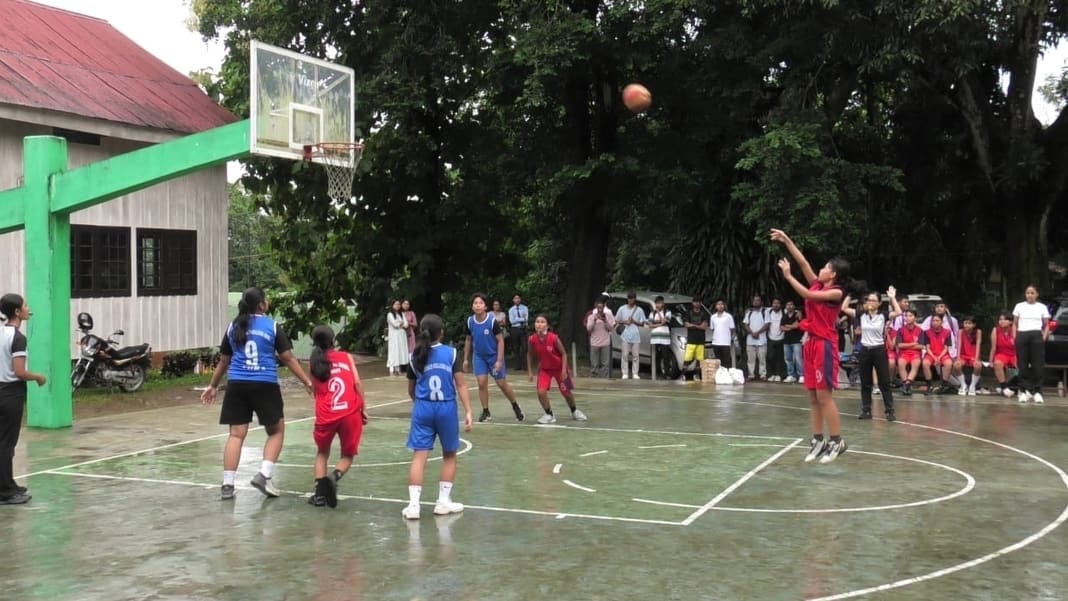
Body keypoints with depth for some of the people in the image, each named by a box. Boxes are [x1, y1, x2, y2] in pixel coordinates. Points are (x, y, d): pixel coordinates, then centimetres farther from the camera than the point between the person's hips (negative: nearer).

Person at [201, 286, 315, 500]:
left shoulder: (234, 327, 11)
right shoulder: (272, 326, 0)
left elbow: (223, 361, 17)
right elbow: (288, 358, 0)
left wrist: (213, 386, 29)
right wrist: (307, 382, 6)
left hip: (237, 385, 4)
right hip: (264, 385, -3)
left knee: (236, 434, 5)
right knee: (276, 431, 12)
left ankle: (227, 484, 2)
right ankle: (264, 474, -1)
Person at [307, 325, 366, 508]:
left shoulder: (313, 363, 12)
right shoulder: (346, 357, 9)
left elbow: (316, 390, 15)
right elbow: (357, 383, 1)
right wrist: (363, 410, 4)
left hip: (326, 416, 1)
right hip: (350, 413, -1)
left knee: (322, 453, 24)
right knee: (347, 455, 16)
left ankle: (320, 493, 11)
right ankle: (335, 476, -15)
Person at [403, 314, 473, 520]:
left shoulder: (415, 357, 4)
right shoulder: (451, 353, -3)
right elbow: (461, 385, -7)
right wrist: (468, 412, -6)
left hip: (422, 408, 1)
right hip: (446, 408, -1)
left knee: (419, 456, 0)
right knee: (449, 456, 16)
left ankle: (413, 504, -7)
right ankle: (443, 501, 16)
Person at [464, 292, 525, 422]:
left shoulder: (492, 321, -21)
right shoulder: (470, 321, -8)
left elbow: (501, 340, -16)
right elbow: (468, 340, 7)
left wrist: (499, 360, -19)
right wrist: (466, 359, 8)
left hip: (494, 356, -3)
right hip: (479, 356, 3)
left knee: (502, 384, 4)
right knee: (482, 383, -7)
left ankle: (515, 406, 26)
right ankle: (486, 413, 6)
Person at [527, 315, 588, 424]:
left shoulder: (554, 338, -27)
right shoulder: (532, 339, -19)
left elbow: (563, 353, -15)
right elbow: (530, 354, -1)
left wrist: (564, 370, -20)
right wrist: (530, 372, -3)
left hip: (559, 368, -2)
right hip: (544, 369, 2)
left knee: (566, 392, 11)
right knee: (541, 392, -18)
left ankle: (574, 411, 40)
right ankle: (549, 415, 4)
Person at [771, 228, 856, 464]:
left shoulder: (836, 292, -9)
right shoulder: (818, 285, 11)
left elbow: (807, 294, -17)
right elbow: (803, 263, 10)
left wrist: (788, 276, -9)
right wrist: (786, 240, 8)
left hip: (825, 345, -8)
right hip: (811, 343, 8)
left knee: (824, 396, -7)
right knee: (813, 397, 8)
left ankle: (837, 441, 0)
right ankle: (818, 441, 14)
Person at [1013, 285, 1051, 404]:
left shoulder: (1042, 307, 10)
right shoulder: (1019, 306, 12)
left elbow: (1046, 325, 13)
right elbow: (1014, 324, 15)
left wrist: (1044, 337, -1)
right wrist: (1014, 337, 3)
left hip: (1036, 336, -1)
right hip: (1022, 336, 1)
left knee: (1038, 364, -5)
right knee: (1023, 364, -2)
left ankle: (1037, 392, -3)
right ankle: (1024, 391, 2)